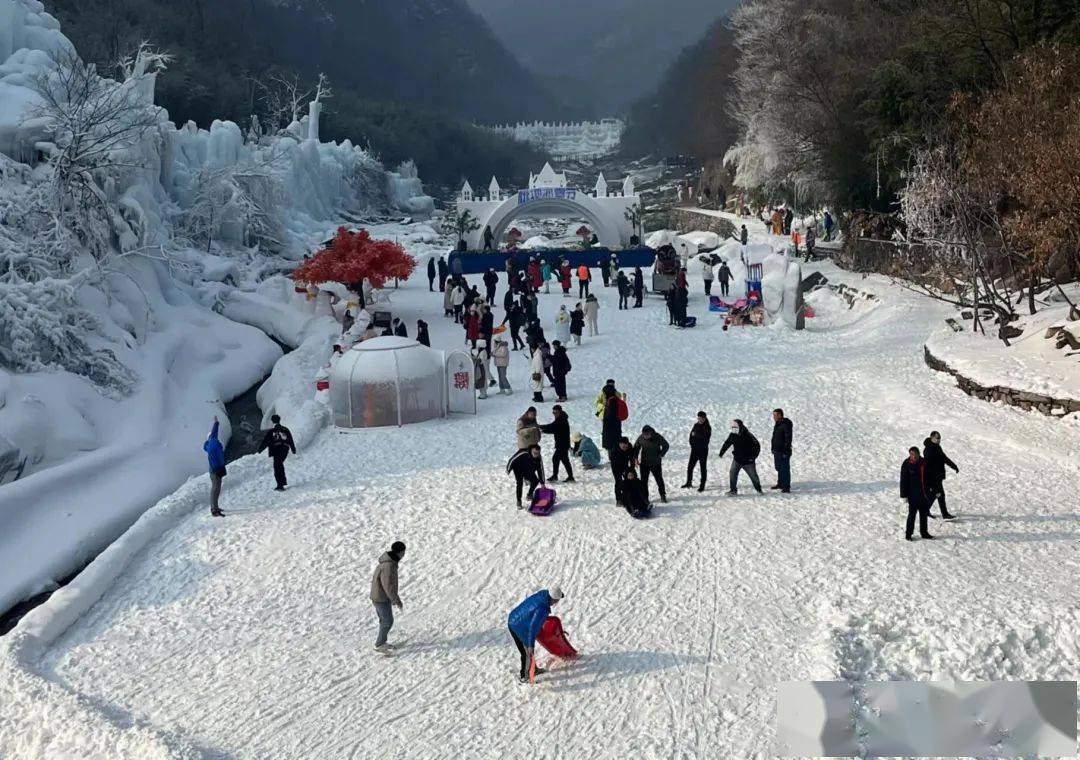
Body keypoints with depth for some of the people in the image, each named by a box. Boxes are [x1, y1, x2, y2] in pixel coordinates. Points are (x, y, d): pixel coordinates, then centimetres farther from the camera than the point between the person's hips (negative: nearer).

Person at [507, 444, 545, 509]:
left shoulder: (538, 459, -21)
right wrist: (508, 469, -16)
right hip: (518, 470, -5)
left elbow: (540, 470, -13)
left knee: (535, 481, 0)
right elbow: (512, 460, -27)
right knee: (519, 483, -18)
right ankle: (519, 502, -12)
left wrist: (542, 483, -11)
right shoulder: (523, 453, -37)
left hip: (529, 471, 5)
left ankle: (529, 495, 26)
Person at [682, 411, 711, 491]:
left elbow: (706, 438, -20)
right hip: (694, 450, 5)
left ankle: (702, 485, 6)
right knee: (690, 466, 10)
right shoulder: (696, 425, 7)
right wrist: (692, 444, -4)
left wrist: (696, 434, -16)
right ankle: (689, 483, 25)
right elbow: (691, 435, 8)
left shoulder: (707, 427, -8)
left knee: (703, 468, 1)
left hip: (703, 451, -5)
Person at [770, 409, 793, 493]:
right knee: (778, 468, 19)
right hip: (777, 451, 10)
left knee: (785, 469, -8)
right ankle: (780, 484, 32)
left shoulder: (786, 424, -17)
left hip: (783, 451, -10)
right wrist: (773, 448, 21)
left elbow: (788, 438, -20)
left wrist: (786, 451, -23)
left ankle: (786, 487, -6)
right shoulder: (777, 424, 12)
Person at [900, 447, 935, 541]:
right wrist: (904, 495, -12)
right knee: (912, 514, -1)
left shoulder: (924, 463, 2)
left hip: (924, 494, 5)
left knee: (924, 513, 13)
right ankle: (908, 534, 8)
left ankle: (924, 532, 26)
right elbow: (903, 481, -9)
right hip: (913, 495, -5)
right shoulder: (906, 465, -11)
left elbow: (929, 477, 12)